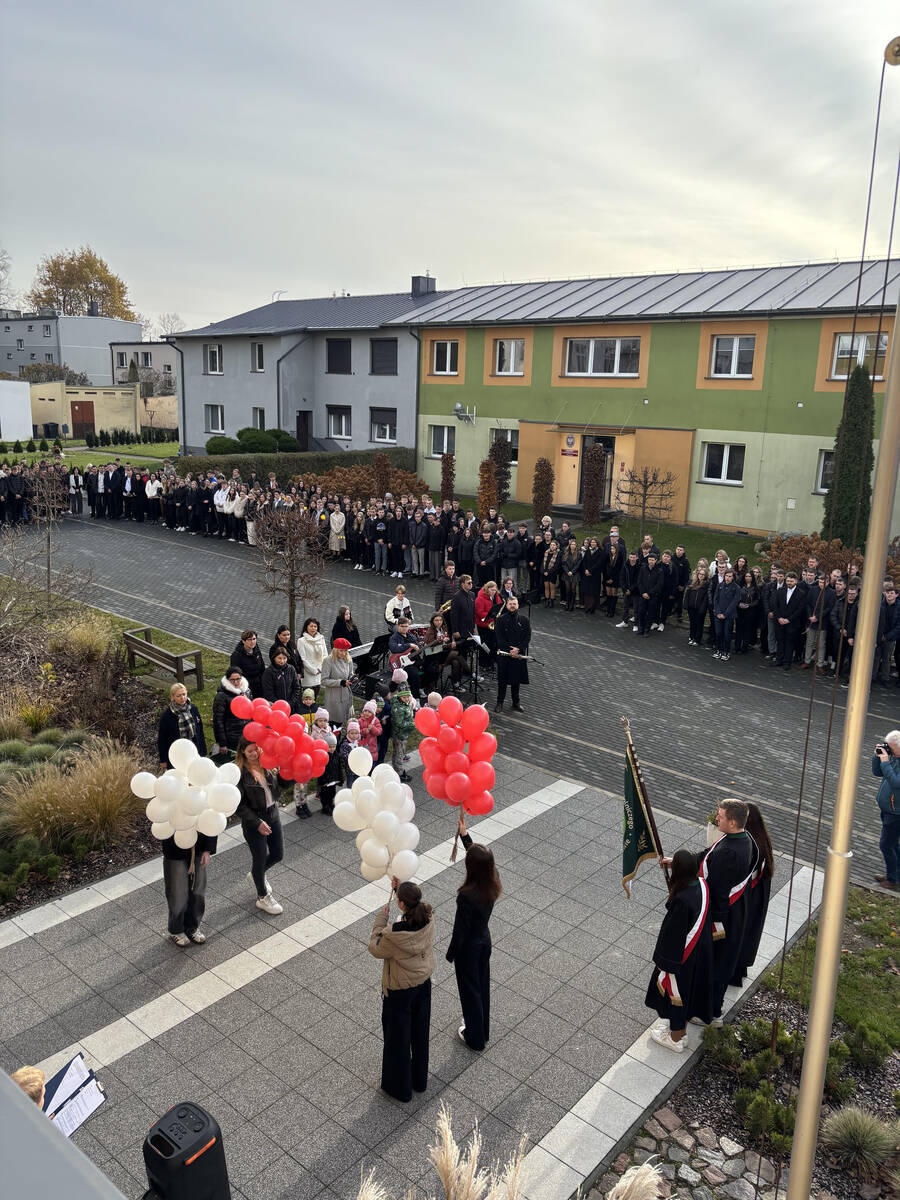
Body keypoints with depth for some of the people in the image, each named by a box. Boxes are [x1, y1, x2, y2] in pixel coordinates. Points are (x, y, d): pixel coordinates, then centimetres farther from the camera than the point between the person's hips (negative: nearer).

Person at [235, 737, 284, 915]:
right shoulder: (239, 772, -18)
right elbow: (239, 805, -16)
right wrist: (257, 823, -19)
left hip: (272, 815, 5)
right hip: (253, 821, -5)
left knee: (278, 855, 17)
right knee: (260, 859, 10)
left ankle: (256, 875, 48)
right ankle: (263, 897, 33)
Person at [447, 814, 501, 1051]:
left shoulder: (467, 895, -36)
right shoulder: (493, 882, -17)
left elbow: (460, 929, -24)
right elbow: (480, 858, 3)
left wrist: (450, 953, -7)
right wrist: (465, 834, 5)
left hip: (469, 946, -6)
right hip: (485, 939, 6)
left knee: (470, 990, 16)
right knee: (482, 985, 26)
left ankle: (475, 1038, 36)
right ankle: (483, 1029, 46)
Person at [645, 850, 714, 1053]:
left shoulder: (681, 901, -37)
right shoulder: (702, 885, -17)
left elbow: (674, 937, -26)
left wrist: (663, 962, -14)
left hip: (680, 955, -8)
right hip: (700, 951, 8)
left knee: (674, 991, 16)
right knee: (688, 986, 29)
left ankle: (675, 1039, 38)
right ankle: (682, 1026, 52)